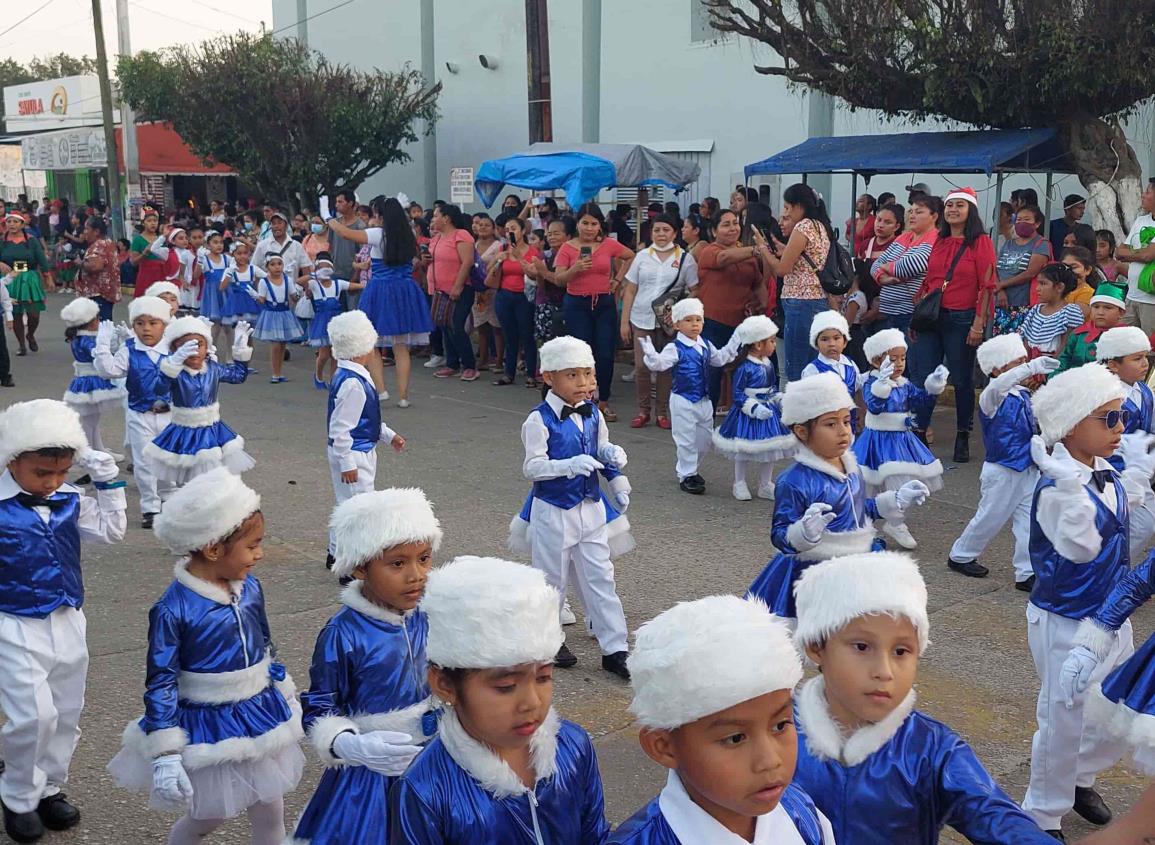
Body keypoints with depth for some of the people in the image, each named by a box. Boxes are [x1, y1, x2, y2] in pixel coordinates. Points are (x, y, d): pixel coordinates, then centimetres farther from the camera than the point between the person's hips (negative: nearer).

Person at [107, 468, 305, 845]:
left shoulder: (250, 589, -5)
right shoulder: (173, 610, -22)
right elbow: (160, 684, -17)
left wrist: (287, 699, 19)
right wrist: (165, 756, -17)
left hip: (261, 717, 5)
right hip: (207, 727, -5)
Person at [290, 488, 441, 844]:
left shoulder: (430, 617, -6)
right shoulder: (343, 634, -20)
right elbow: (319, 710, -12)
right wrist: (352, 746, -28)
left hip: (433, 761, 4)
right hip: (369, 774, -4)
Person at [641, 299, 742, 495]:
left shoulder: (706, 346, 7)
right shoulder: (675, 349, -14)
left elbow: (720, 358, 23)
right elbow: (658, 363, -24)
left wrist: (736, 340, 21)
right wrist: (648, 350, -42)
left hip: (704, 400, 7)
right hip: (683, 400, -7)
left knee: (705, 438, 15)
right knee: (686, 440, 0)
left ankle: (690, 469, 33)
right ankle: (685, 476, 12)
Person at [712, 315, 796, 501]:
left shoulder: (769, 365, 2)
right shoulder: (744, 368, -20)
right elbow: (738, 395, -19)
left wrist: (779, 399, -3)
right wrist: (755, 408, -26)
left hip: (768, 411, 7)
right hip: (747, 415, -7)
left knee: (770, 448, 13)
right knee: (742, 450, 7)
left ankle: (765, 485, 27)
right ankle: (739, 485, 24)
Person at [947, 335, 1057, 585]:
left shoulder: (1023, 394, 6)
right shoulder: (993, 397, -18)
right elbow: (997, 386, -46)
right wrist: (1031, 367, -53)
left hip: (1028, 468, 7)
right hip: (1002, 471, -7)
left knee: (1029, 521, 5)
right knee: (991, 517, 8)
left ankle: (1027, 572, 11)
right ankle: (960, 556, 28)